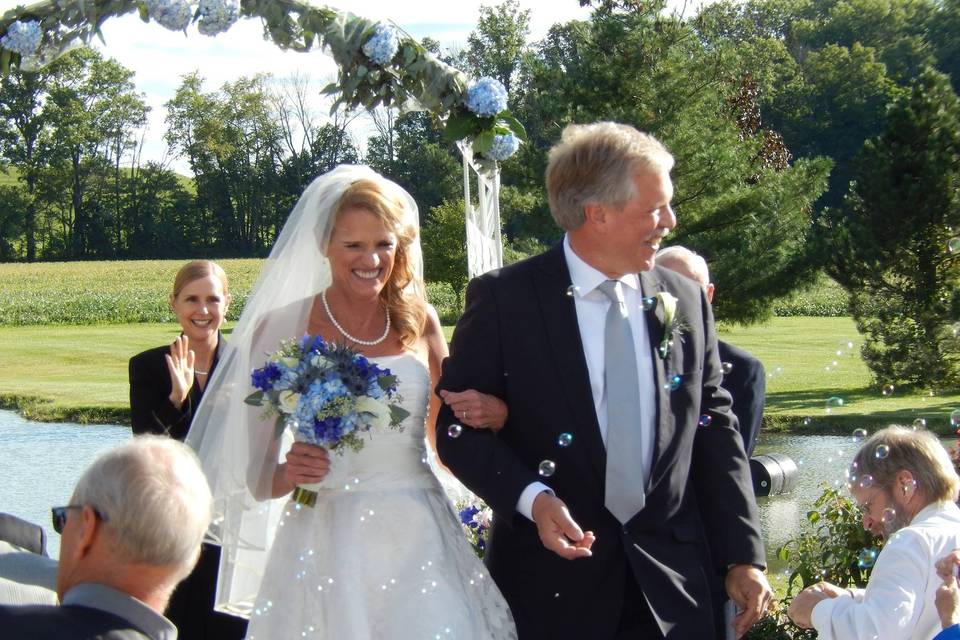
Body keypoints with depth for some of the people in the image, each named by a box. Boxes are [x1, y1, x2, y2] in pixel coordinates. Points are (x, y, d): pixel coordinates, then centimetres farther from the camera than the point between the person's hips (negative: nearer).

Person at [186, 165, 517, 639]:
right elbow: (255, 478, 2)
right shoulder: (282, 329, 1)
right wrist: (287, 474, -20)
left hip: (417, 544, 2)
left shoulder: (419, 322, 9)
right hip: (325, 547, -2)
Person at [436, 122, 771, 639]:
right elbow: (459, 426, -5)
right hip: (552, 586, -3)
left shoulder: (686, 301, 6)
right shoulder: (504, 300, -6)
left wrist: (742, 558, 4)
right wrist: (530, 497, -21)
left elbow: (714, 433, 9)